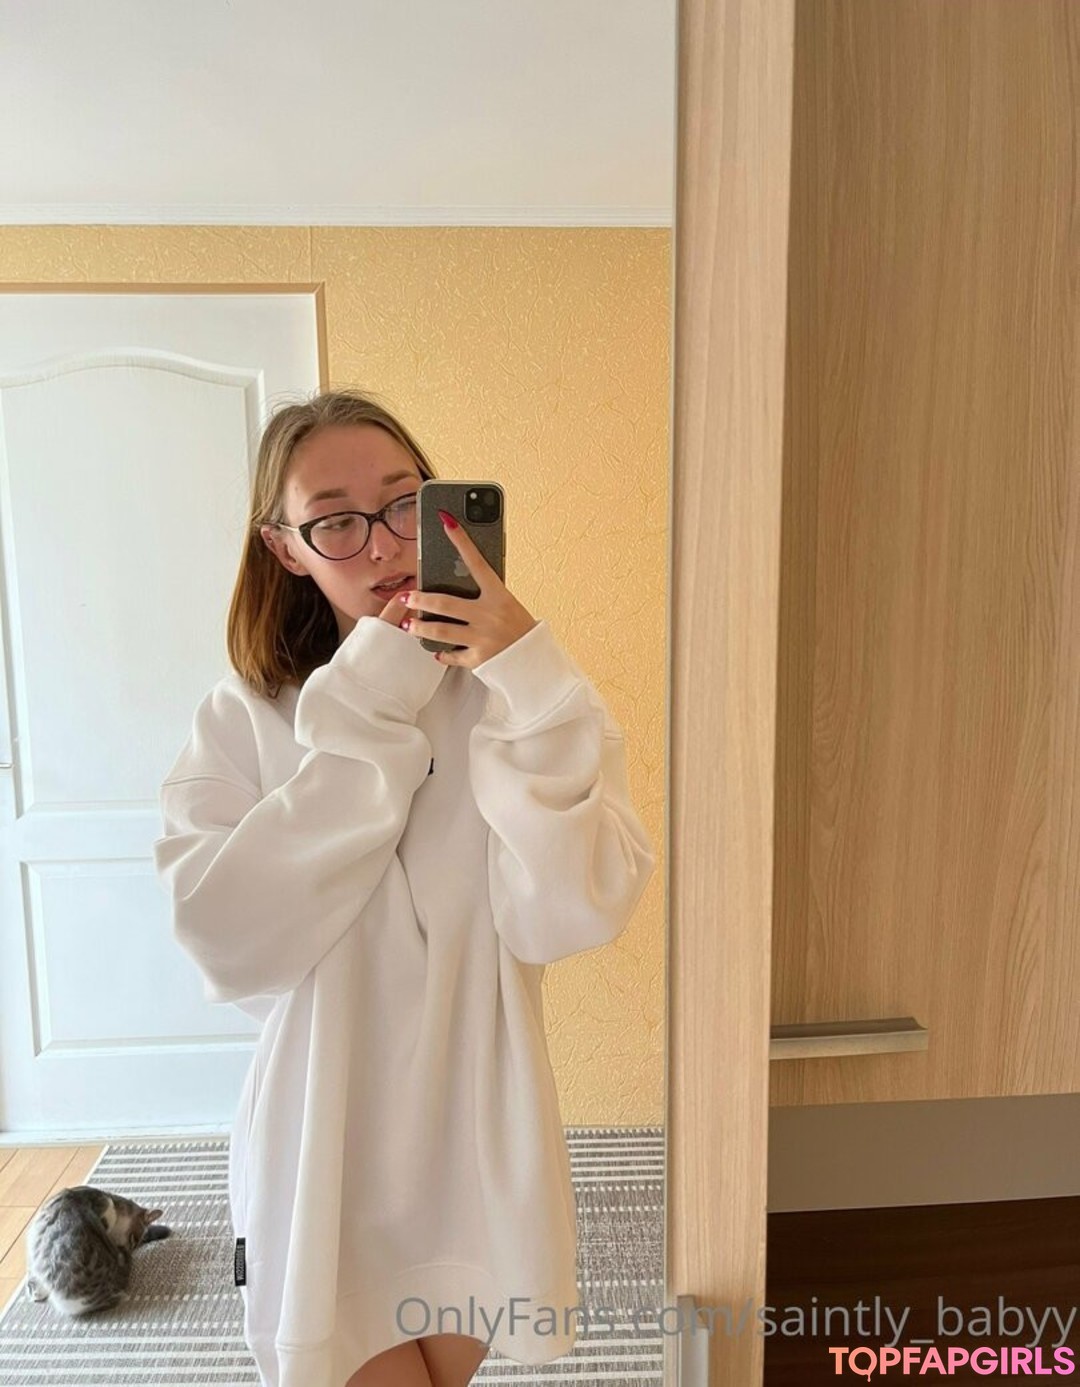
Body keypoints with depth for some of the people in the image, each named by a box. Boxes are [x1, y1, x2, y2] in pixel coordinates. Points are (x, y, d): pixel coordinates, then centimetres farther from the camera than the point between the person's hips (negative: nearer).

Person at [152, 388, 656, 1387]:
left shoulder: (523, 694, -10)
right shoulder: (247, 717, -10)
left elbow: (570, 915, -21)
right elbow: (230, 944, -22)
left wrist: (529, 687, -30)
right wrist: (363, 720, -26)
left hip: (478, 1144, 2)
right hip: (325, 1153, -1)